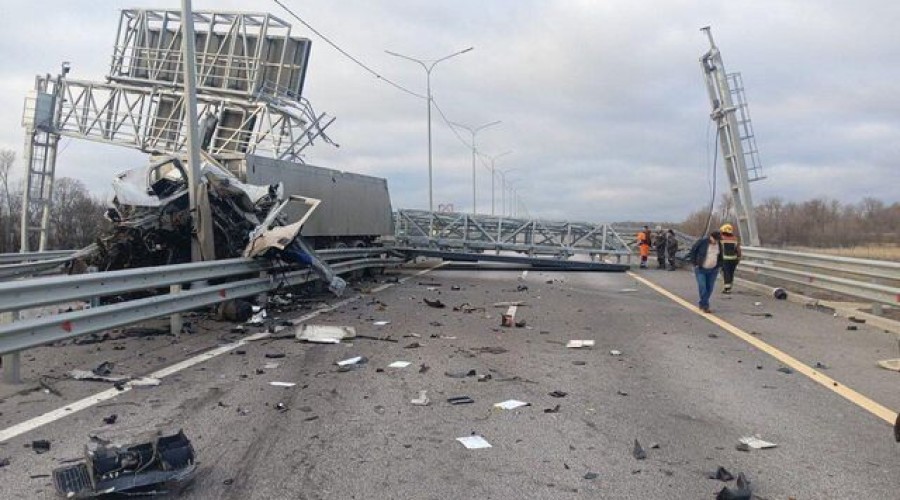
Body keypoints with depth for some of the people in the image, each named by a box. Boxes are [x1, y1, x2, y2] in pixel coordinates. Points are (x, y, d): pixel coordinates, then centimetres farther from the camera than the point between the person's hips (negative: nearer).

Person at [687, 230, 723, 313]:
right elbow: (692, 251, -6)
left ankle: (702, 304, 19)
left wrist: (718, 265, 9)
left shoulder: (719, 244, 2)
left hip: (713, 270, 5)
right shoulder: (702, 241, -14)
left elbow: (720, 256, 19)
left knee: (709, 288, 4)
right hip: (701, 269, -4)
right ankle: (705, 306, -2)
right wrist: (695, 263, -9)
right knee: (702, 287, -11)